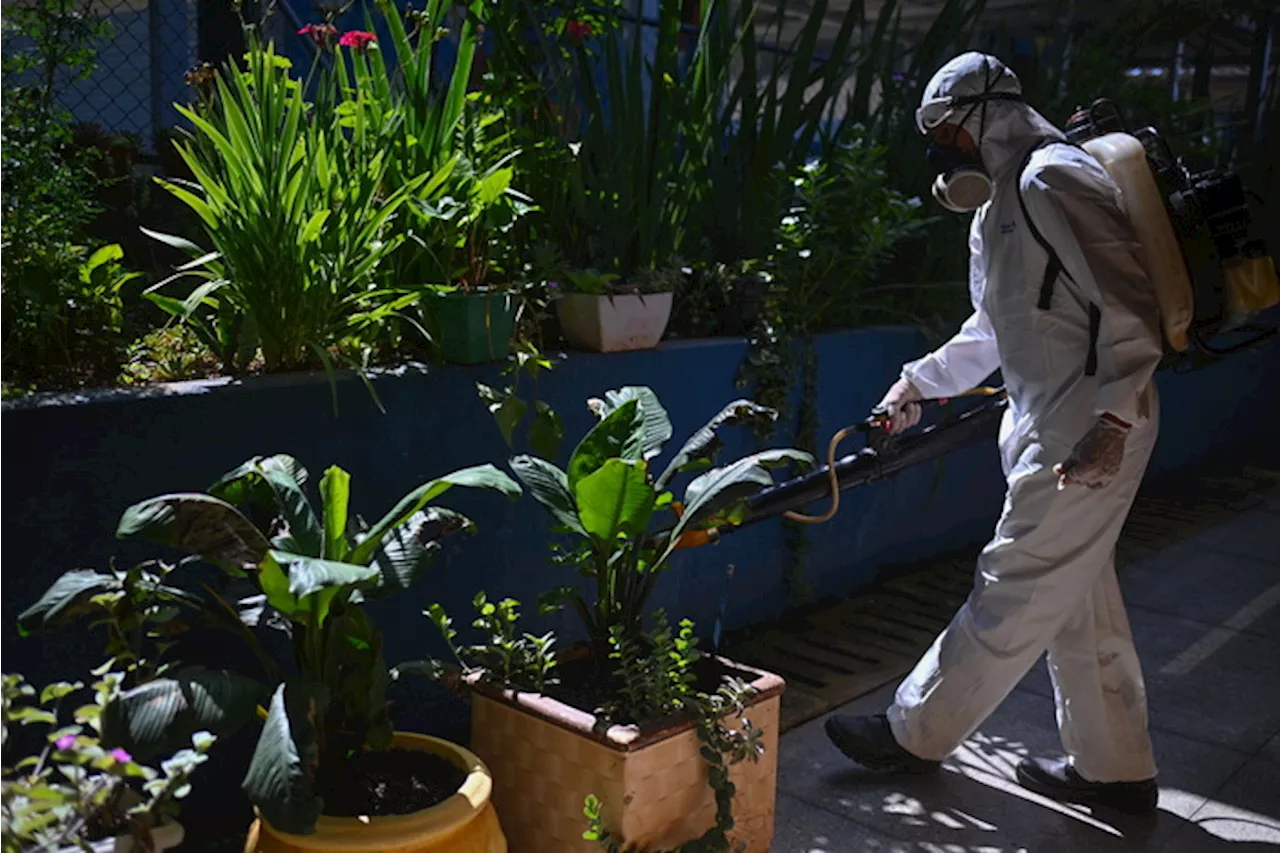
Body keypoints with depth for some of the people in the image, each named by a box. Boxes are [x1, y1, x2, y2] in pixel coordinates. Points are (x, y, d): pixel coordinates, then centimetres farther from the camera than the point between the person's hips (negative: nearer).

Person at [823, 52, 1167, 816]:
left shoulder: (1053, 179, -14)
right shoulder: (1002, 203, 18)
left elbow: (1129, 304, -21)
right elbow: (996, 330, 27)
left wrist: (1112, 420, -26)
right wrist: (920, 381, 22)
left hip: (1091, 434, -10)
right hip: (1053, 427, 10)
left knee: (1016, 592, 1)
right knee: (1079, 600, 15)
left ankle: (916, 734, 13)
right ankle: (1114, 768, 27)